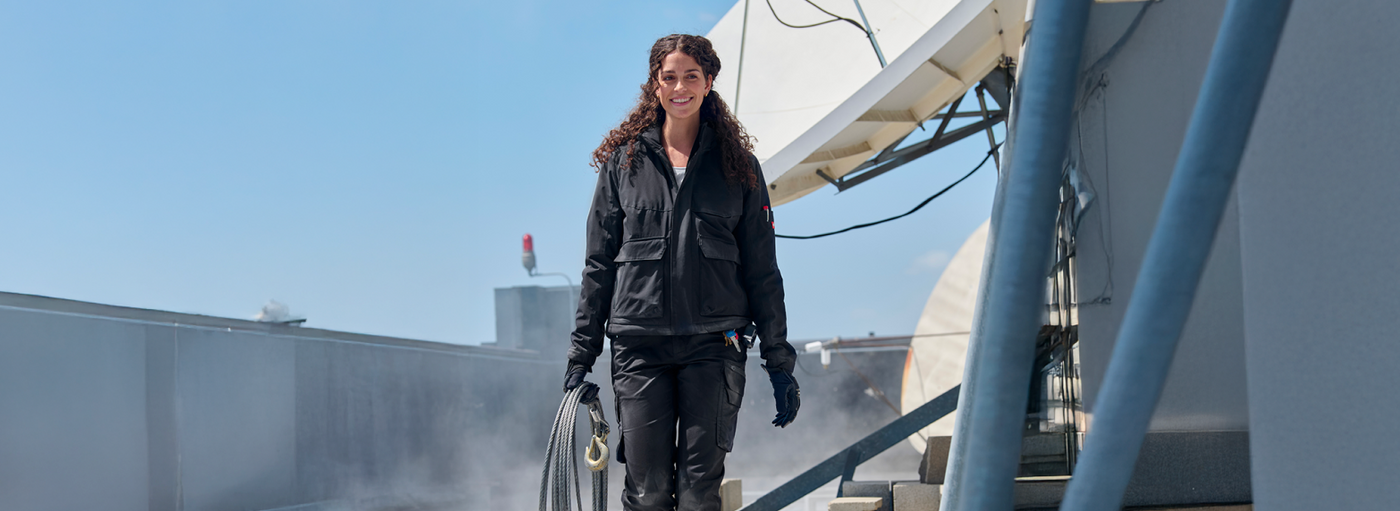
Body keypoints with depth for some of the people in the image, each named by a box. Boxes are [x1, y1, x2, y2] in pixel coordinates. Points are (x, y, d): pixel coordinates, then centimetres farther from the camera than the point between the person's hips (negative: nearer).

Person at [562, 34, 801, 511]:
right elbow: (599, 266, 10)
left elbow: (761, 271, 9)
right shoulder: (623, 161, 9)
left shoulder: (738, 165, 8)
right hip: (639, 345, 0)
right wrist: (581, 355, 6)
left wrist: (779, 363, 5)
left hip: (713, 345, 0)